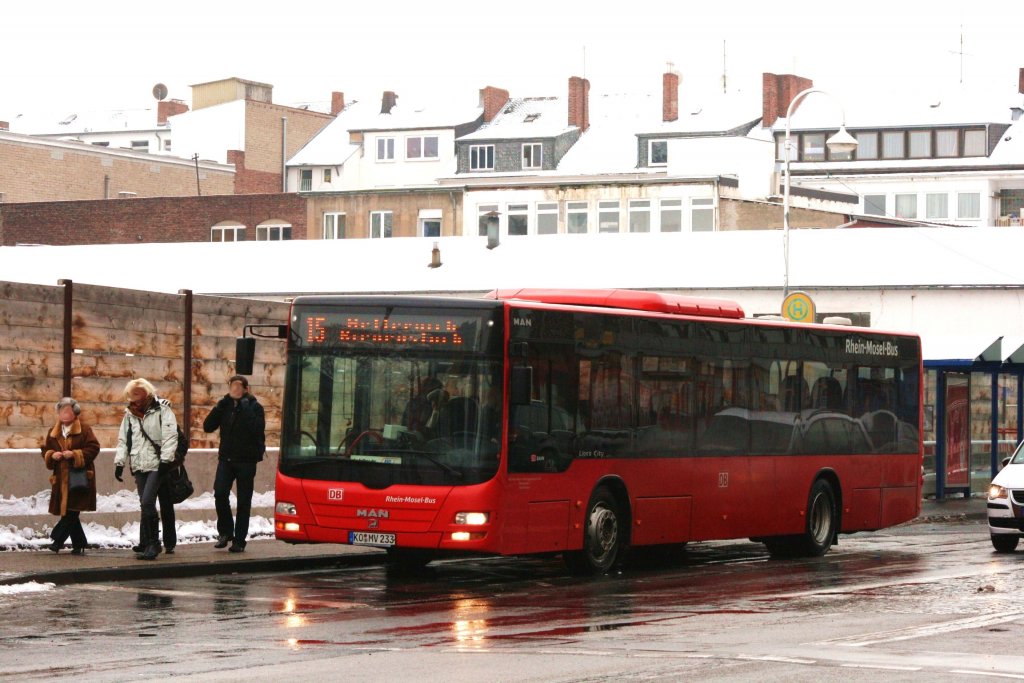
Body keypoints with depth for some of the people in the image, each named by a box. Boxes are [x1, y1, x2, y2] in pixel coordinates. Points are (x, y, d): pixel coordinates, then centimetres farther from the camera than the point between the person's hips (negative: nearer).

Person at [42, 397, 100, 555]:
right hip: (61, 479, 5)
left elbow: (93, 448, -8)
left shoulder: (84, 430, -2)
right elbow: (45, 450, 17)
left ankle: (57, 540, -10)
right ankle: (79, 543, 16)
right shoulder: (53, 433, 14)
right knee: (69, 513, 6)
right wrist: (52, 455, -5)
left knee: (72, 511, -13)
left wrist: (75, 454, -17)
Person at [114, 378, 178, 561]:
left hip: (156, 465, -6)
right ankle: (147, 544, 14)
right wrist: (119, 462, 8)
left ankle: (151, 543, -10)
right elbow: (123, 440, 16)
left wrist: (165, 460, -18)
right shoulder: (130, 414, 12)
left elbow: (170, 436, -12)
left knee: (147, 503, -16)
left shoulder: (162, 410, -6)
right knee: (146, 505, 8)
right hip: (139, 466, 6)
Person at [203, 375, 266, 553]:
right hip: (226, 458, 3)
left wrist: (244, 406, -18)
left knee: (243, 501, 1)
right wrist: (221, 405, -9)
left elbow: (257, 428, -20)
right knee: (220, 493, -14)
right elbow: (208, 426, -1)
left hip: (246, 460, -3)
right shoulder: (225, 406, 8)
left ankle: (239, 540, 8)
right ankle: (225, 532, 4)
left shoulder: (254, 407, -3)